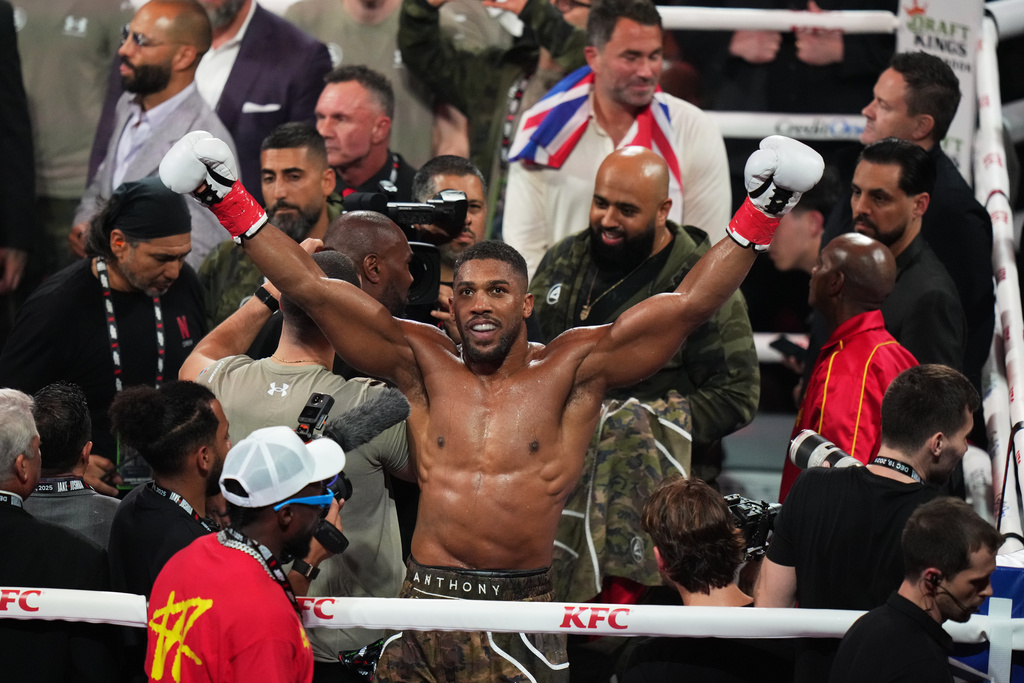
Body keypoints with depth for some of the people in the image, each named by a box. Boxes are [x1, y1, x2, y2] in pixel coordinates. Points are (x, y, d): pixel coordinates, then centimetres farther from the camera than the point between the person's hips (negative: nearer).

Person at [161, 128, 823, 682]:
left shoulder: (570, 369, 2)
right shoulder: (424, 363, 7)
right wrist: (232, 207, -2)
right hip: (428, 603, 1)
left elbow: (689, 304, -3)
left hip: (526, 606, -1)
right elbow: (313, 290, 4)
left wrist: (760, 217, -12)